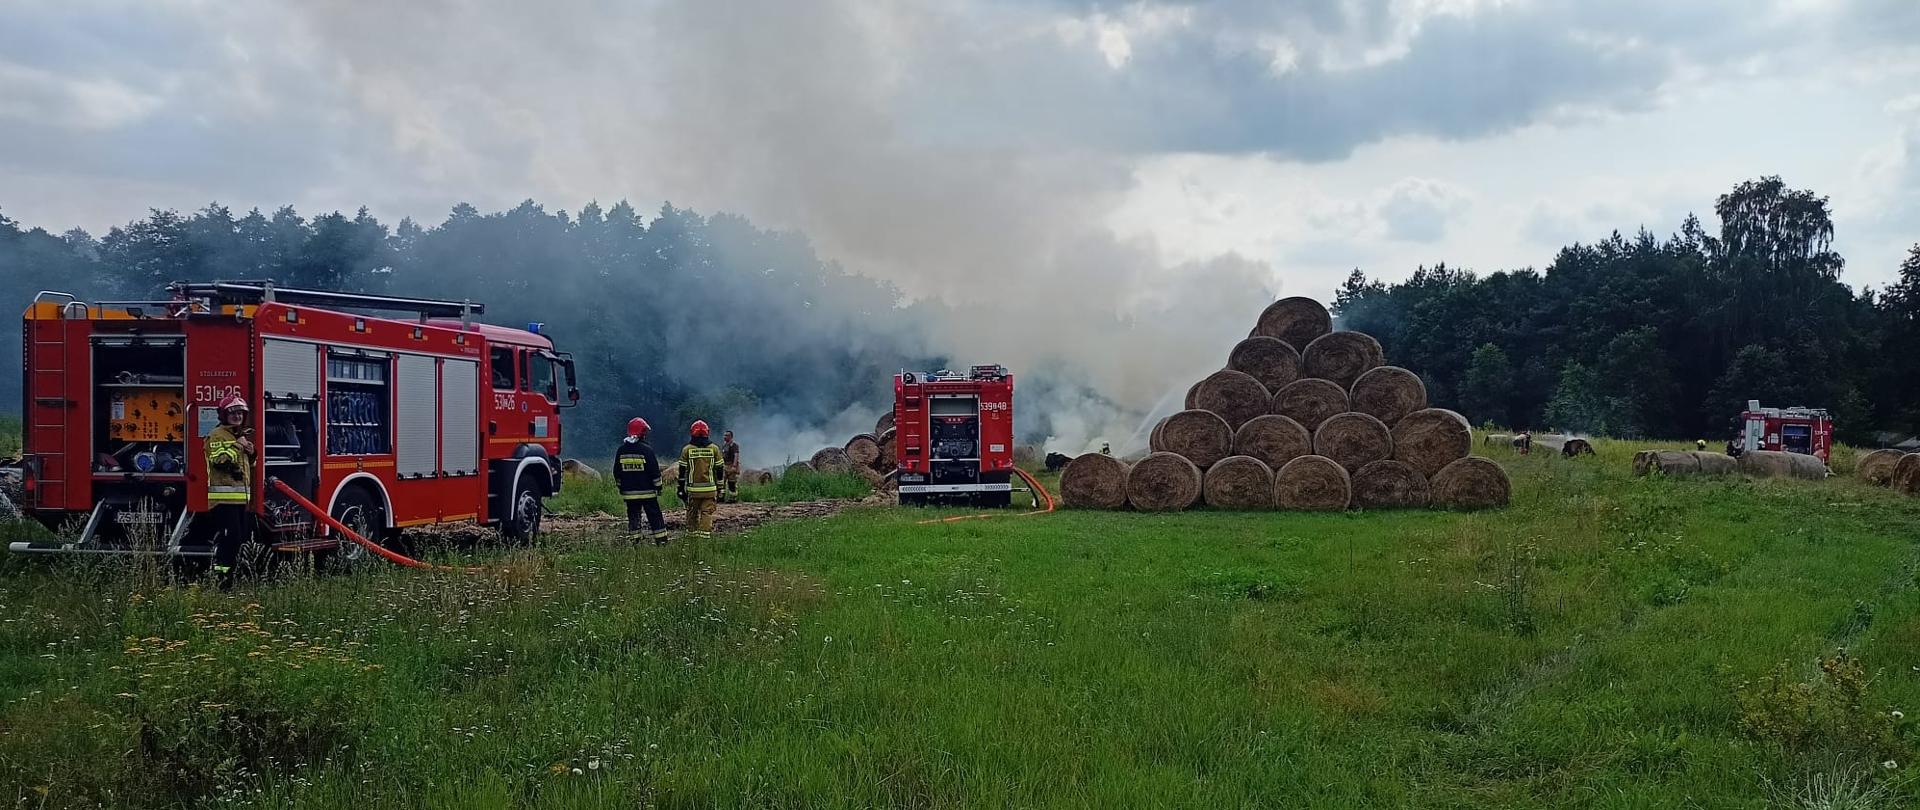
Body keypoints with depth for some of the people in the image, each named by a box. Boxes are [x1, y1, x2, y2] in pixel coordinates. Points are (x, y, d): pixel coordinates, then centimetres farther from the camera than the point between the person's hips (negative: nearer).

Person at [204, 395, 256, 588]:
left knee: (242, 536, 11)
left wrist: (251, 453, 9)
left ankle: (230, 572, 19)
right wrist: (237, 445, -18)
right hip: (224, 497, -9)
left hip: (242, 498, 9)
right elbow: (219, 461, -20)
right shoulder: (217, 436, -6)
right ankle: (221, 574, -10)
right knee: (228, 537, -13)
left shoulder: (242, 436, 21)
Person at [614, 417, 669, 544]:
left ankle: (634, 542, 8)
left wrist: (621, 487, 21)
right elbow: (654, 471, -9)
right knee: (654, 517, 3)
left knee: (633, 517, 10)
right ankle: (661, 541, 3)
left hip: (628, 492, 4)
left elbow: (617, 472, 10)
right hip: (647, 491, -4)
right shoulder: (646, 449, -11)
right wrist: (658, 486, 2)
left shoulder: (621, 450, 3)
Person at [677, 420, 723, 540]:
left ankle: (692, 535, 19)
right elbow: (719, 471, 6)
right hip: (710, 488, 0)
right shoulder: (714, 449, 2)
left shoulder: (687, 449, -1)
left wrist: (681, 489, 10)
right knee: (707, 512, 1)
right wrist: (719, 489, 13)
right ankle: (704, 536, -7)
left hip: (693, 489, 0)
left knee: (692, 512, 13)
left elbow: (682, 471, 2)